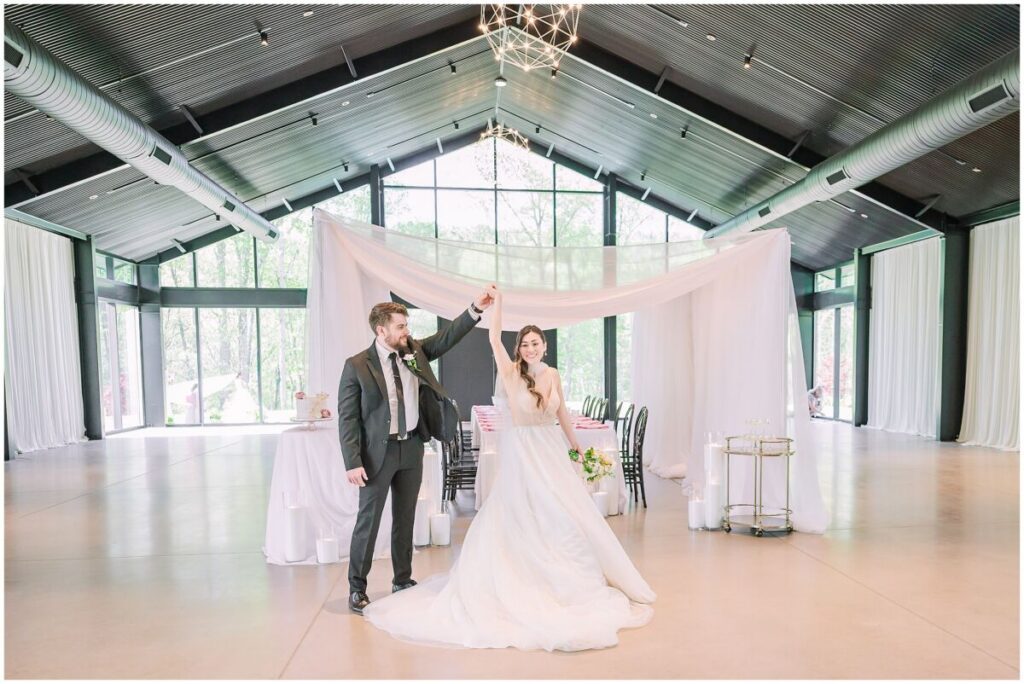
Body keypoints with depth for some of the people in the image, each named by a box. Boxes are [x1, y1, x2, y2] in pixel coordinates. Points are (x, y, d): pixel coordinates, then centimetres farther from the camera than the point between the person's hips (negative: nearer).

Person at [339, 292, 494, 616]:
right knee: (368, 520, 4)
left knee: (406, 518, 15)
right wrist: (352, 462, -15)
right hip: (378, 452, -5)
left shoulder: (414, 351, 4)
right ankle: (357, 588, 20)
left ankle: (403, 580, 30)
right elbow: (347, 417, -10)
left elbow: (447, 336, 3)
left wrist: (475, 309, -10)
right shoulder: (357, 365, -10)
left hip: (412, 448, 5)